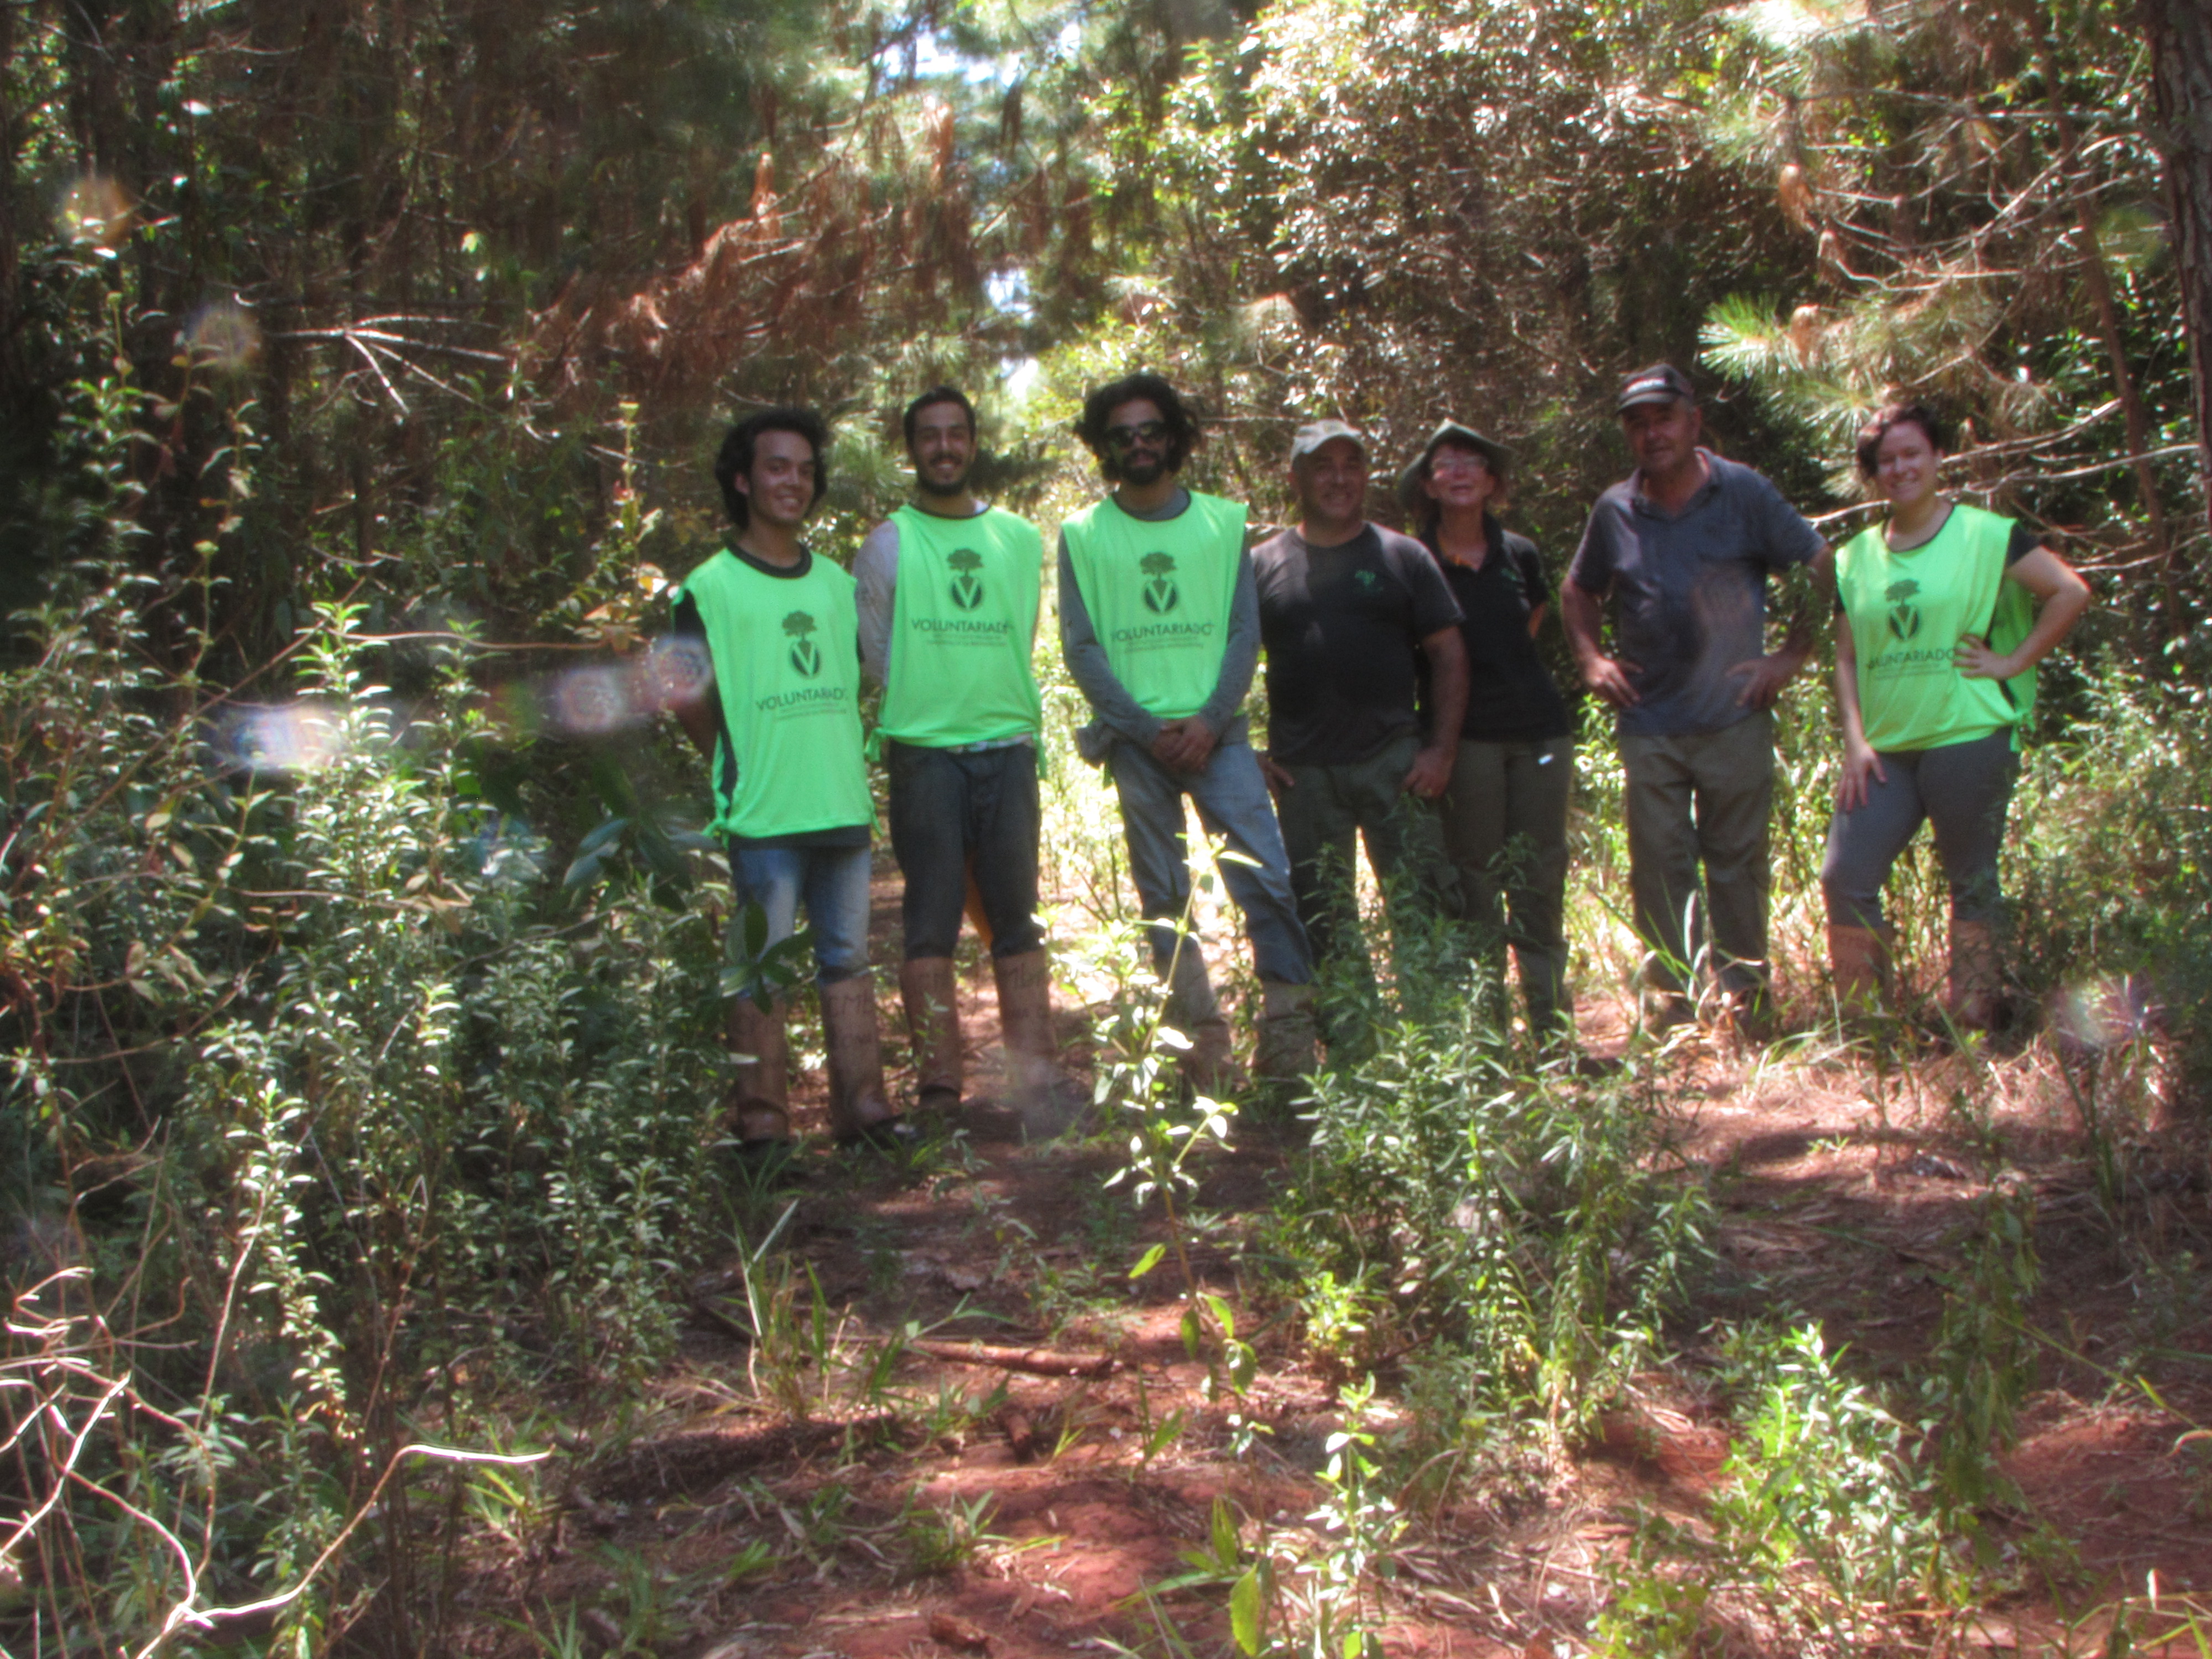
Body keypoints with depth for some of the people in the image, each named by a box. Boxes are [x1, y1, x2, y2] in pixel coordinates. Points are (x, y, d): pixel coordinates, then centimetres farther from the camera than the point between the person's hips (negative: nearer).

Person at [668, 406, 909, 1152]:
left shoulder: (836, 583, 16)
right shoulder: (710, 588, -2)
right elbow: (689, 698, -2)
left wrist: (852, 764, 13)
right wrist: (737, 771, 1)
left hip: (845, 807, 5)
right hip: (764, 817, -5)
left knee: (848, 959, 9)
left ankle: (861, 1104, 16)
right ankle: (763, 1125, 3)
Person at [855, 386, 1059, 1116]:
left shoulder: (1021, 540, 13)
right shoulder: (888, 543, 3)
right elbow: (875, 650, 5)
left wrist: (999, 704, 10)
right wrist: (930, 702, 3)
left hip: (1008, 746, 3)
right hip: (924, 750, -3)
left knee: (1018, 917, 4)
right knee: (932, 920, -4)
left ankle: (1035, 1076, 7)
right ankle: (938, 1084, -2)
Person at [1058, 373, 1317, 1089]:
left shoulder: (1223, 522, 9)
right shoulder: (1083, 535, 6)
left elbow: (1245, 632, 5)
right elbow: (1082, 649, 1)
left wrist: (1211, 719, -9)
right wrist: (1149, 731, -9)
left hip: (1215, 729, 0)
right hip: (1134, 739, 0)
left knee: (1267, 875, -10)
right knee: (1163, 898, 2)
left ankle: (1288, 1027, -4)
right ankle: (1201, 1038, 8)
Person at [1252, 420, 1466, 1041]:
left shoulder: (1403, 557, 8)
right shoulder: (1262, 565, 8)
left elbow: (1448, 654, 6)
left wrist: (1442, 749, -4)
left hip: (1395, 761, -1)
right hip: (1302, 773, 1)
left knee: (1423, 909, -4)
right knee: (1321, 923, 6)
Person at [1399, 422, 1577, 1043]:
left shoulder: (1518, 555, 8)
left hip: (1539, 727, 3)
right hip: (1467, 736, -3)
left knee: (1540, 879, 4)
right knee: (1476, 886, -1)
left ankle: (1554, 1029, 11)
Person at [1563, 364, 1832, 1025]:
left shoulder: (1744, 493, -1)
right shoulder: (1615, 510, 7)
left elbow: (1819, 567, 5)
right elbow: (1578, 591, 23)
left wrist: (1792, 654, -1)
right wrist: (1590, 657, 7)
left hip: (1735, 718, -2)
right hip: (1647, 725, 2)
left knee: (1737, 860, 4)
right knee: (1657, 864, 4)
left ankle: (1744, 991, 15)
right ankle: (1670, 992, 14)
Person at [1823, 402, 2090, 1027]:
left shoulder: (1986, 535, -1)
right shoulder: (1857, 557, 12)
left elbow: (2071, 592, -5)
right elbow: (1847, 659, 12)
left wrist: (2013, 661, -8)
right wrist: (1855, 741, 2)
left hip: (1969, 738, -4)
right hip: (1885, 751, 4)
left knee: (1972, 885, 4)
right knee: (1844, 877, -4)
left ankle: (1971, 1029, 14)